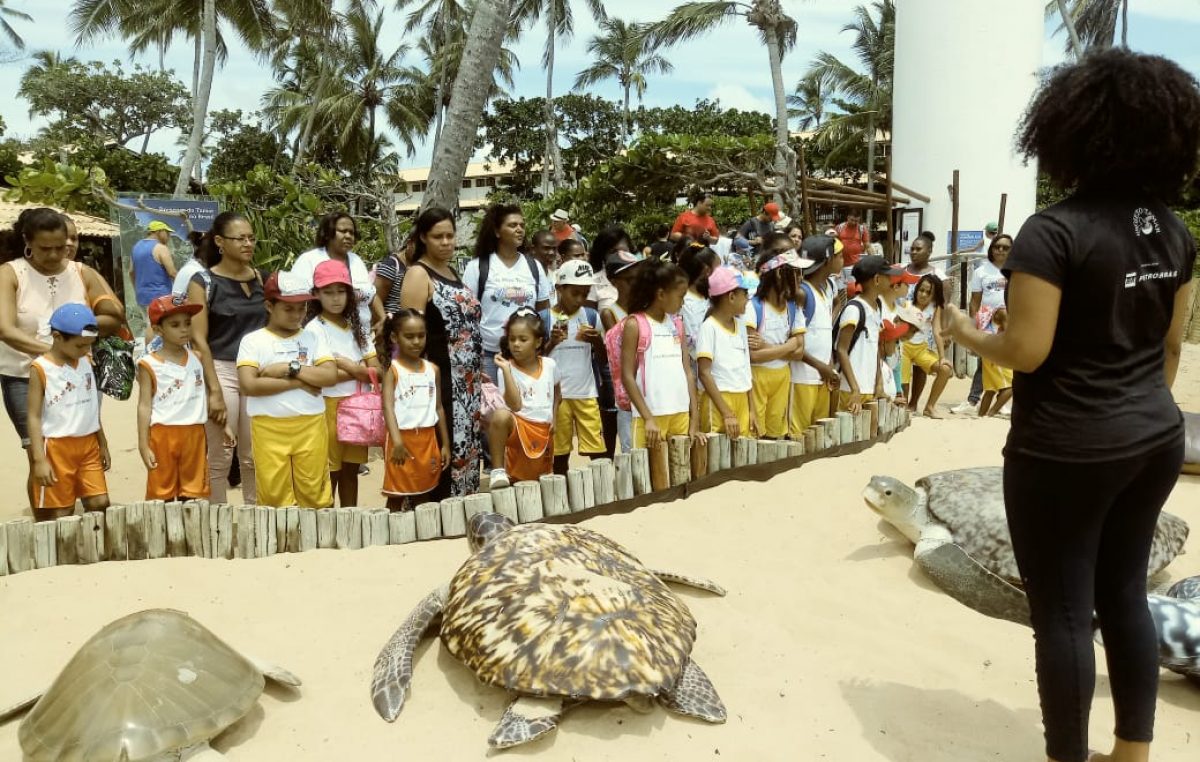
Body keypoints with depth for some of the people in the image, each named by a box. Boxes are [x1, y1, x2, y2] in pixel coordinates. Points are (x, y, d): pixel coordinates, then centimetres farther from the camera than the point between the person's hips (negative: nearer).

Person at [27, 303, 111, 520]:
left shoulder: (86, 363, 8)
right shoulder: (41, 368, -9)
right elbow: (34, 417, -10)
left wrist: (103, 445, 19)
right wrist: (39, 459, -16)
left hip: (88, 445, 5)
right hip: (57, 448, -5)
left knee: (100, 503, 1)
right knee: (61, 514, 2)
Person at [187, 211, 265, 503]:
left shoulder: (261, 278, 8)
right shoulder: (203, 282, -4)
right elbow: (199, 340, -8)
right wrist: (214, 391, -14)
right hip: (221, 371, -4)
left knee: (254, 456, 10)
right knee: (221, 456, 3)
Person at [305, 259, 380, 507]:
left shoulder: (357, 327, 11)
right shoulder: (315, 328, -7)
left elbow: (377, 372, 3)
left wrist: (347, 366, -13)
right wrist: (358, 371, -9)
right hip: (330, 407, -5)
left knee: (351, 470, 11)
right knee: (329, 472, -2)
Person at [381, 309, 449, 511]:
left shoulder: (433, 369, 8)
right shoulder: (392, 369, -6)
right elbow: (388, 406, -17)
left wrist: (445, 444, 10)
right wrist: (397, 441, -29)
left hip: (428, 439, 4)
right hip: (403, 438, -4)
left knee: (421, 493, 13)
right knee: (396, 496, 4)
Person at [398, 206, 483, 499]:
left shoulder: (453, 272, 16)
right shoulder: (418, 274, -7)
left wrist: (479, 369, 17)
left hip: (467, 381, 8)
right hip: (440, 379, -8)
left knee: (465, 446, 11)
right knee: (442, 450, -7)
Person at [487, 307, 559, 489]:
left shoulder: (550, 365, 2)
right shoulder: (507, 369, -9)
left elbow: (557, 393, 23)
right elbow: (515, 405, -23)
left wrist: (554, 418, 10)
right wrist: (506, 370, -25)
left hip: (544, 432, 4)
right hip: (520, 428, -4)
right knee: (501, 415, -37)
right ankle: (498, 470, -25)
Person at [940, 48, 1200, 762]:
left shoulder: (1054, 231, -18)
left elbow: (1027, 351, -21)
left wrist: (967, 333, -3)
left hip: (1066, 450, -7)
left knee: (1064, 611, 6)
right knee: (1126, 594, 19)